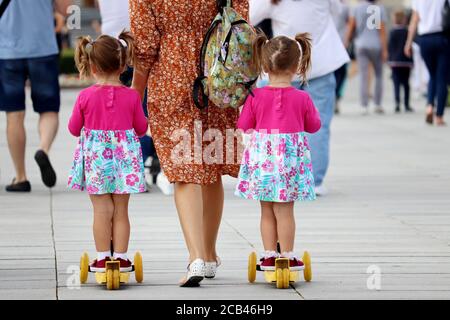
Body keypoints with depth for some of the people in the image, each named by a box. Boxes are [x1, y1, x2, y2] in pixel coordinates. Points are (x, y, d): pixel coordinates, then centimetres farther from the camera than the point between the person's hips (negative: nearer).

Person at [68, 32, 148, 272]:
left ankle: (102, 258, 5)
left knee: (102, 210, 4)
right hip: (124, 156, 1)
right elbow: (141, 128, 4)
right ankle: (120, 257, 9)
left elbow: (74, 129, 0)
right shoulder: (131, 97, -7)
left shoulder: (86, 97, -10)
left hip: (95, 157, -1)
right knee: (121, 211, 8)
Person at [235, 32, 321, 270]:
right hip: (291, 156, -1)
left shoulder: (256, 97, -7)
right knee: (285, 209, 5)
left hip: (262, 156, 1)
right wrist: (313, 112, 23)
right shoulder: (301, 98, -8)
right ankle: (287, 256, 8)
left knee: (267, 210, 10)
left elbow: (244, 125, 2)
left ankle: (269, 256, 12)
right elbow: (313, 126, 4)